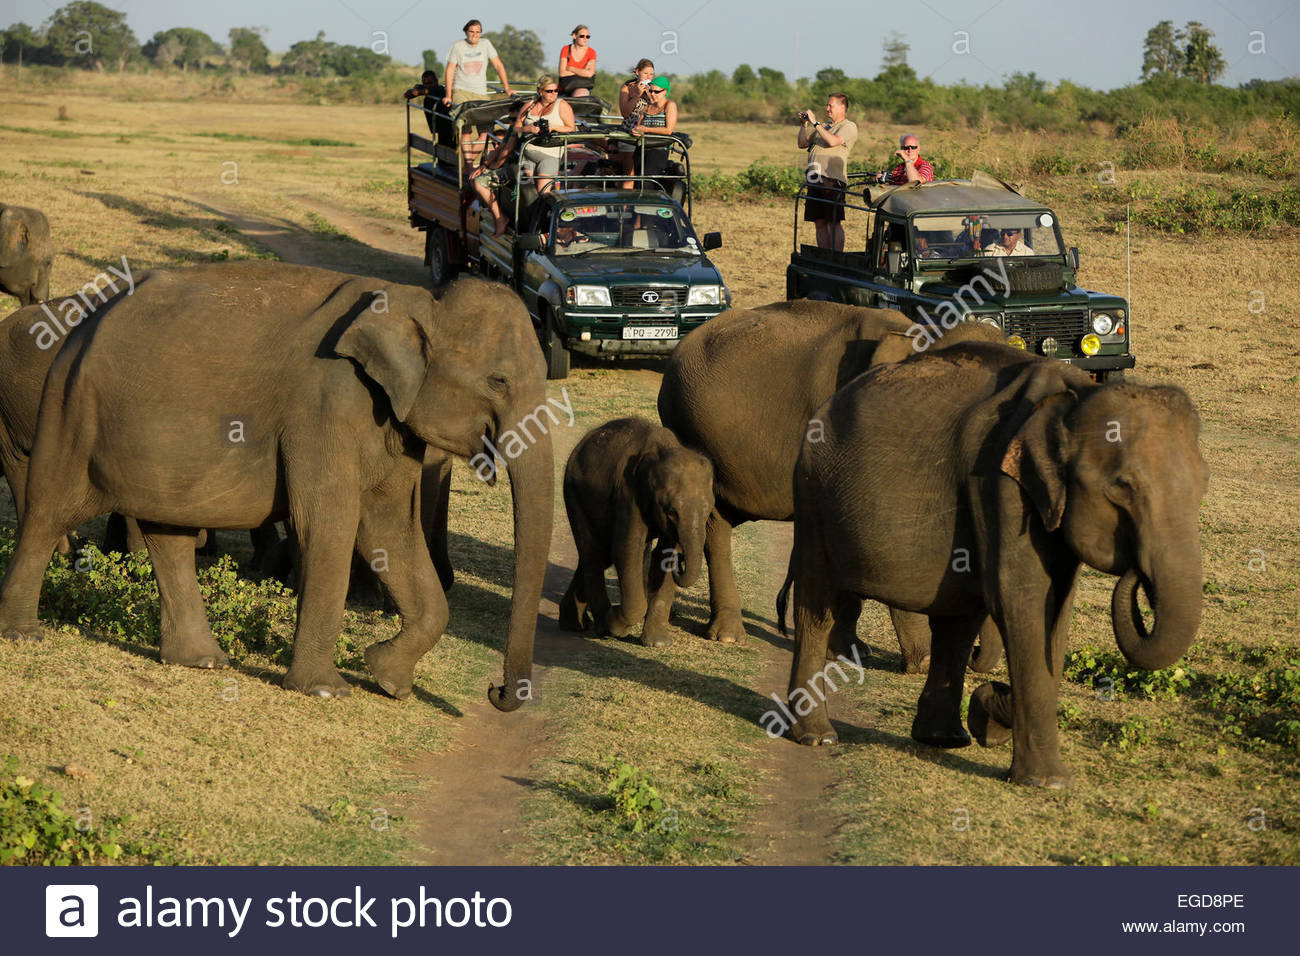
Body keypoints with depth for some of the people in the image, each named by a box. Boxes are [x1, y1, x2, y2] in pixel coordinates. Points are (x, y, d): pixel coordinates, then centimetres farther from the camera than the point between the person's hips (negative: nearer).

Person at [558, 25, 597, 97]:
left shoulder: (591, 52, 1)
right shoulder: (566, 50, 1)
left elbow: (590, 73, -13)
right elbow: (562, 73, -8)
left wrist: (570, 68, -9)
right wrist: (582, 72, -8)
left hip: (582, 87, 0)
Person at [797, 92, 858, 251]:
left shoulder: (849, 127, 0)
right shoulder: (825, 125, 23)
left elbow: (833, 141, -18)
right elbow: (802, 144, 24)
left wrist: (815, 123, -12)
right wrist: (804, 124, 10)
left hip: (833, 180, -7)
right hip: (815, 181, 7)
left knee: (834, 223, -8)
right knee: (819, 223, 7)